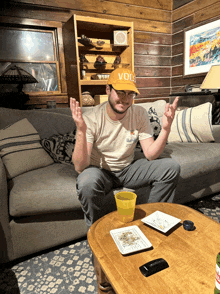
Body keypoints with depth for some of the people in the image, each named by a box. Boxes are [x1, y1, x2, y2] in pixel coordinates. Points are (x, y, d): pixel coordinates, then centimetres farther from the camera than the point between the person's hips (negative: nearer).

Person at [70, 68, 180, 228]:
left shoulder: (140, 113, -8)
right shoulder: (91, 118, -20)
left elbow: (150, 155, -12)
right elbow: (80, 167, -27)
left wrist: (166, 128, -27)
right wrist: (81, 131, -41)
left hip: (129, 169, 4)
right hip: (100, 171, -3)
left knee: (172, 167, -13)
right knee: (87, 182, -38)